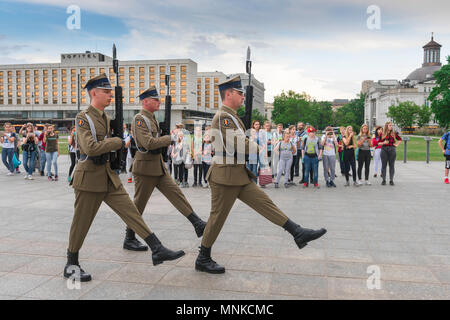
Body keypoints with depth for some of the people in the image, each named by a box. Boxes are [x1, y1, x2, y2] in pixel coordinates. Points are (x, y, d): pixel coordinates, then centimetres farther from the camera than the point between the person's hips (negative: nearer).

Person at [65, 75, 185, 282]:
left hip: (108, 176, 7)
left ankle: (157, 250, -2)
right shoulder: (82, 118, -13)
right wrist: (119, 142, -19)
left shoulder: (106, 119, 13)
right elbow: (91, 148, -25)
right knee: (81, 223, 5)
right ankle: (71, 266, 22)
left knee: (131, 211, -1)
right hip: (89, 177, -7)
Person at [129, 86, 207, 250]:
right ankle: (129, 240, 16)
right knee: (139, 204, 2)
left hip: (159, 167, 9)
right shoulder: (139, 119, -15)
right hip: (145, 168, -9)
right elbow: (149, 143, -26)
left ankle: (198, 224, 0)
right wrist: (170, 138, -20)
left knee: (176, 194, 1)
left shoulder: (152, 119, 15)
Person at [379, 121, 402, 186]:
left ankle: (391, 180, 6)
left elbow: (400, 139, 20)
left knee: (391, 165, 1)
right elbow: (379, 143, 7)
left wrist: (397, 144, 6)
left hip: (392, 150, 1)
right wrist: (383, 143, -12)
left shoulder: (394, 133, 7)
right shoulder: (382, 134, 4)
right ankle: (384, 180, 7)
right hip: (384, 150, 0)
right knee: (384, 165, 1)